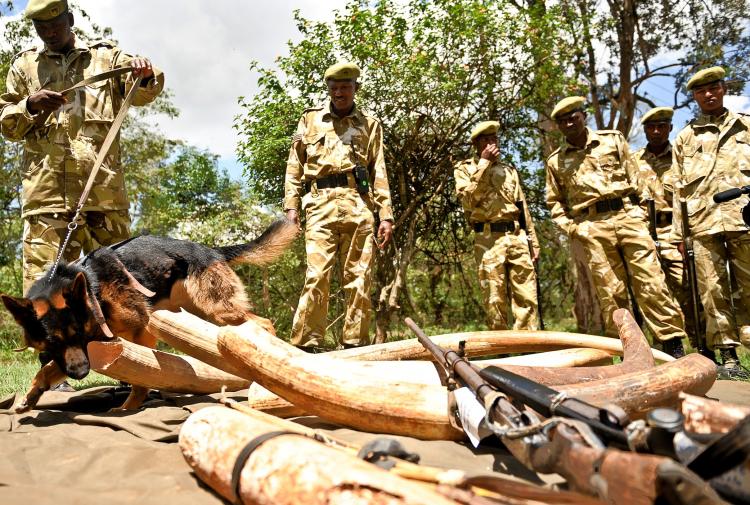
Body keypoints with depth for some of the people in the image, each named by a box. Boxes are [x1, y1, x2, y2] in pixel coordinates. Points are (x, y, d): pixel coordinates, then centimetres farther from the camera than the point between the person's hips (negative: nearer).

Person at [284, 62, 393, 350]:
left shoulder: (370, 124, 18)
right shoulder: (310, 119, 18)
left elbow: (379, 173, 12)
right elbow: (295, 167, 14)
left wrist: (386, 215, 3)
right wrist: (291, 205, 2)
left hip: (359, 207, 1)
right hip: (321, 205, -1)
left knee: (359, 279, -2)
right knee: (316, 276, -10)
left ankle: (355, 345, 4)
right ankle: (305, 345, -7)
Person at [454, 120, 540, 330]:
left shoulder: (509, 169, 22)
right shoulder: (465, 168, 10)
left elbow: (524, 208, 21)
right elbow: (468, 199, -10)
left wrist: (534, 242, 14)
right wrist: (484, 163, -7)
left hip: (517, 237, 4)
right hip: (489, 240, -4)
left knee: (527, 298, -2)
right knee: (495, 301, -3)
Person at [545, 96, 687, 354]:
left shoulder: (612, 139, 13)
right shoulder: (556, 160, 13)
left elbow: (634, 178, 12)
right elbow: (555, 202, 17)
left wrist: (641, 211, 4)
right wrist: (570, 227, 3)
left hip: (628, 215, 0)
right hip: (593, 228, 0)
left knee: (652, 284, -5)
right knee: (610, 294, -1)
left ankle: (675, 346, 1)